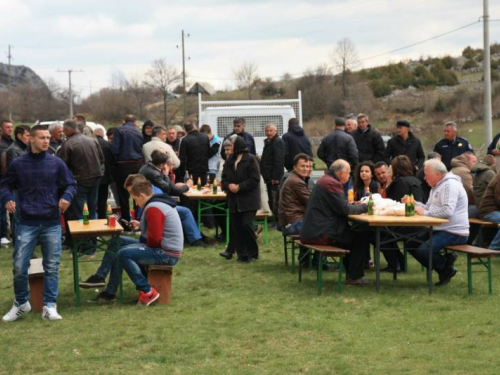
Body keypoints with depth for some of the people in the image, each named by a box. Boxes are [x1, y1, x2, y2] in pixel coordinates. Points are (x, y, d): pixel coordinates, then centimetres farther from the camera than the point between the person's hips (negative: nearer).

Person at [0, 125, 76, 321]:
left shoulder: (56, 163, 2)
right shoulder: (18, 164, 1)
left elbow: (70, 185, 9)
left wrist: (66, 197, -12)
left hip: (52, 224, 1)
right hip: (27, 224, -1)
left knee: (51, 267, 3)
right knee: (19, 267, -3)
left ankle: (50, 306, 12)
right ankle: (21, 303, 18)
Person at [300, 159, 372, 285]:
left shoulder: (324, 180, 16)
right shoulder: (332, 183, -16)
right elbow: (345, 209, -19)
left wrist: (357, 205, 11)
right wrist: (364, 207, -3)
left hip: (311, 232, 11)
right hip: (321, 234, -11)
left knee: (352, 234, 26)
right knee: (361, 237, -1)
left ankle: (351, 273, 27)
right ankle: (354, 277, 5)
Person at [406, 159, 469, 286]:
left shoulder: (450, 185, -17)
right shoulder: (437, 186, 18)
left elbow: (448, 210, -29)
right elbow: (430, 208, 19)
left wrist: (425, 213, -21)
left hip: (454, 233, -11)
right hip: (440, 230, 11)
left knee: (423, 250, -27)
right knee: (410, 245, 7)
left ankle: (447, 268, 0)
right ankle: (444, 265, 6)